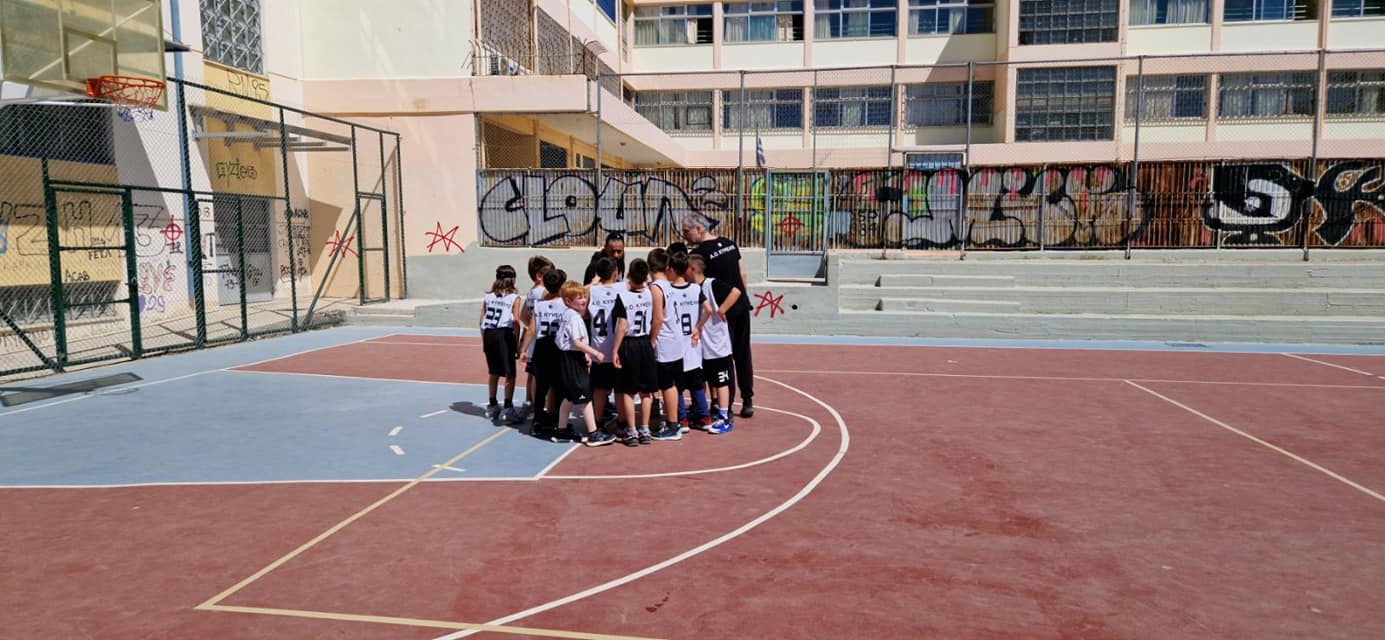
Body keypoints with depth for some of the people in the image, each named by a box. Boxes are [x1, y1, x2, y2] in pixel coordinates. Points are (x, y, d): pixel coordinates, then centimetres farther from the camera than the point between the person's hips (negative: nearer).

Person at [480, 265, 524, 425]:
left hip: (489, 335, 5)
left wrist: (484, 341, 18)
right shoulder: (514, 298, -2)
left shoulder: (488, 296, 11)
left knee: (494, 373, 19)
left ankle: (492, 406, 28)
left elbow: (482, 320, 10)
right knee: (509, 374, 1)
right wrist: (517, 344, -3)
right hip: (504, 334, -5)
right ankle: (508, 408, -3)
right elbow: (515, 323, -8)